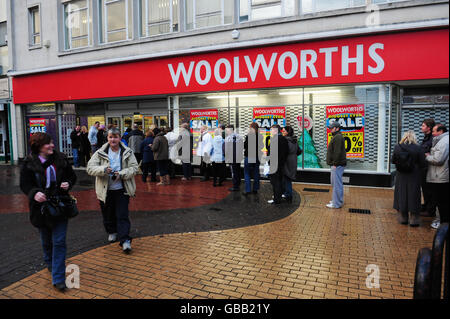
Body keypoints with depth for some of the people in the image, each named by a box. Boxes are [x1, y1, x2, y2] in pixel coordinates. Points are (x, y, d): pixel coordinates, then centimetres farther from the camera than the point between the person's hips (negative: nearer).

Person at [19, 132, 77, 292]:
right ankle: (50, 264, 47)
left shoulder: (61, 159, -2)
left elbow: (72, 176, 8)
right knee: (46, 241, 18)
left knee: (59, 241, -3)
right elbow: (25, 185, -3)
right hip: (41, 206, 0)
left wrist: (68, 184, -13)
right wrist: (34, 193, -22)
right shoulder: (29, 164, -6)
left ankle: (58, 278, 3)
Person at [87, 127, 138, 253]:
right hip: (105, 190, 2)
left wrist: (121, 174, -20)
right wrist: (103, 170, -25)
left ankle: (125, 240, -3)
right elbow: (90, 168, -6)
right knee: (108, 214, 16)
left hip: (122, 189, -1)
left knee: (123, 215, -4)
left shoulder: (127, 152, -2)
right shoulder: (100, 153, -1)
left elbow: (134, 168, -4)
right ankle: (112, 232, 41)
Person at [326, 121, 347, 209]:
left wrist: (335, 163, -21)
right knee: (336, 183, 17)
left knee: (337, 184, -7)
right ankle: (338, 200, 26)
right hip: (336, 164, 11)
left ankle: (336, 203, -3)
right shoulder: (336, 137, 20)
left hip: (337, 165, -11)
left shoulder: (338, 137, -16)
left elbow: (337, 152, -23)